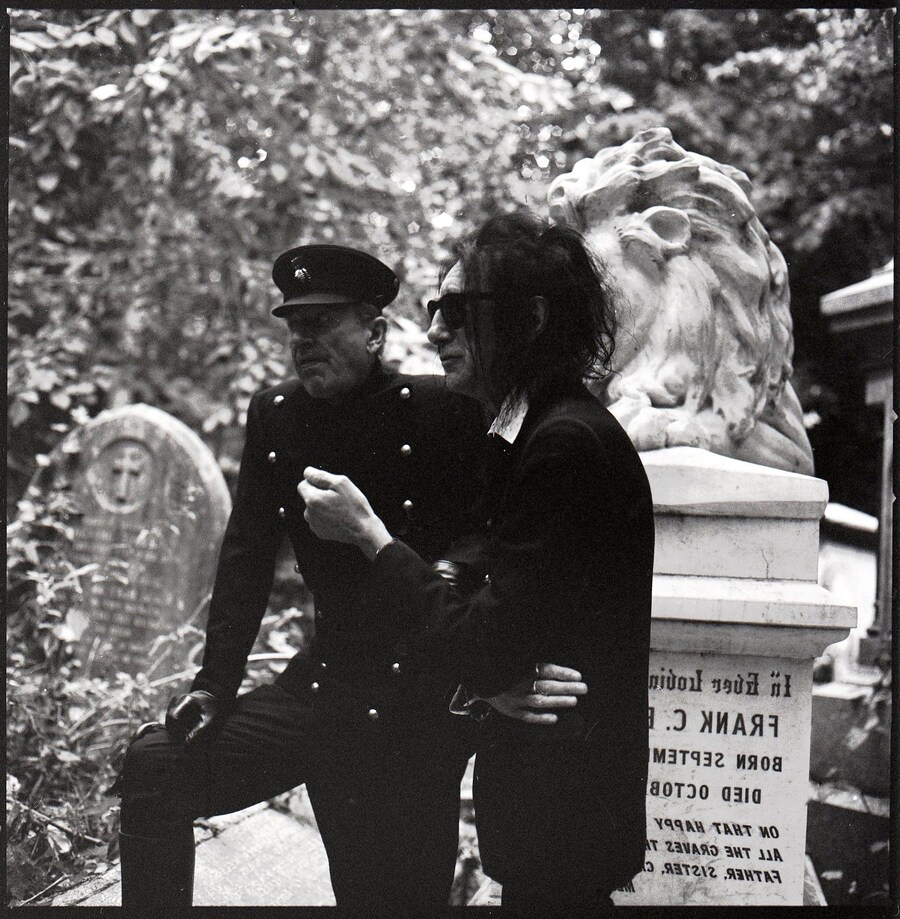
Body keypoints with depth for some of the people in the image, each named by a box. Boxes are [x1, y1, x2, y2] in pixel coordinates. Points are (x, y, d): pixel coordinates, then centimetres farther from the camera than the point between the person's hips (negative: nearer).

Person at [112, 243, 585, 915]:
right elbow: (248, 559, 9)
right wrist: (216, 684, 2)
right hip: (325, 686, 5)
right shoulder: (274, 417, 5)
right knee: (153, 767, -5)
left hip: (424, 709, -5)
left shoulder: (444, 413, -12)